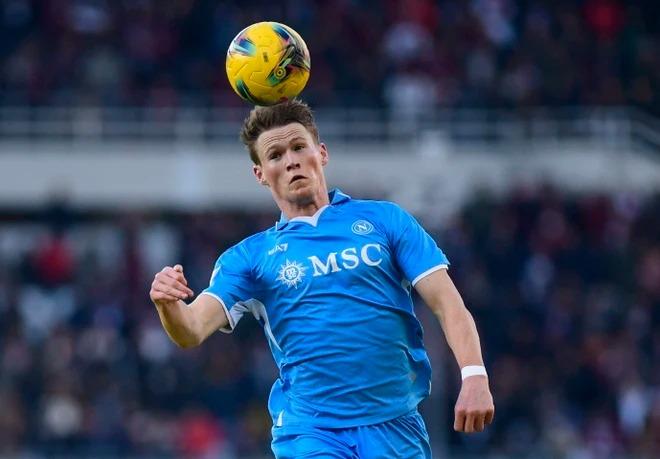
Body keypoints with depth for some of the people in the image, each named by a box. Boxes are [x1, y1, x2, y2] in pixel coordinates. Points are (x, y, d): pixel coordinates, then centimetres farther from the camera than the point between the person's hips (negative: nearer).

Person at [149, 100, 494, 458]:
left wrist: (474, 376, -14)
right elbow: (192, 330, -3)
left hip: (396, 426, 1)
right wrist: (168, 304, -27)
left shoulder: (384, 219, 8)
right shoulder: (249, 256, 9)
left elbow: (447, 304, 2)